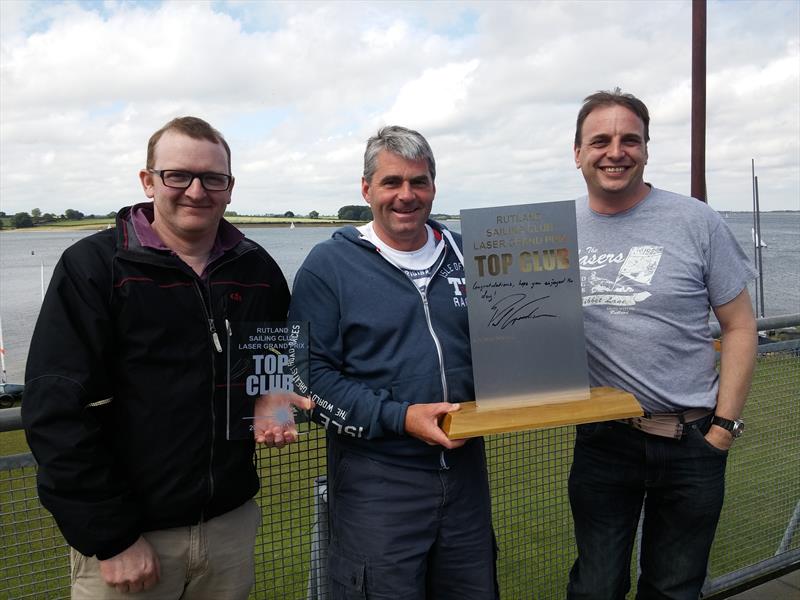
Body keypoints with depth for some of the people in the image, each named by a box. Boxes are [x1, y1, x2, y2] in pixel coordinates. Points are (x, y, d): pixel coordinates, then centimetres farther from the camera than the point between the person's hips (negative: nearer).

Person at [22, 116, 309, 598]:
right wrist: (112, 538, -14)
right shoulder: (93, 266, -10)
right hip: (124, 536, -3)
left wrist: (274, 410, -5)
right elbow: (57, 413, -14)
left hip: (233, 522, 4)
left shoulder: (258, 269, 1)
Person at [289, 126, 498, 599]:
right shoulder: (330, 265, -7)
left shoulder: (464, 256, 7)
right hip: (377, 482, -4)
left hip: (466, 468, 5)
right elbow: (312, 375, -11)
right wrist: (399, 417, -20)